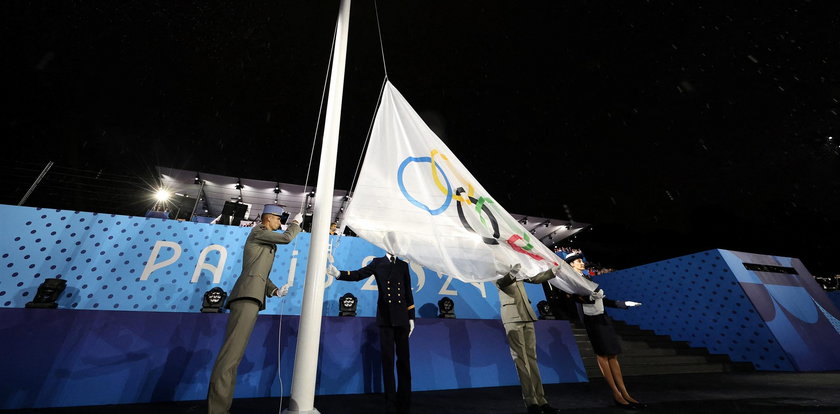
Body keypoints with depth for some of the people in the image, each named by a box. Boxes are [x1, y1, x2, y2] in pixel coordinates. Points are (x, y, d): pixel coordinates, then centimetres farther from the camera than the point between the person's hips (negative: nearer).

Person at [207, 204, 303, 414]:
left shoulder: (267, 243, 28)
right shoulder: (258, 231, 1)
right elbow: (286, 237, -10)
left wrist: (275, 290, 14)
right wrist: (296, 223, 8)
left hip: (252, 297, 10)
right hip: (248, 295, -10)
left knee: (233, 354, 8)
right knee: (231, 353, -14)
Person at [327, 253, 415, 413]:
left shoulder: (403, 265, 11)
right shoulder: (377, 262, 6)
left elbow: (408, 292, 10)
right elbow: (358, 275, -8)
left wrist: (411, 317, 8)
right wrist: (338, 273, -25)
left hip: (401, 318, 2)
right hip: (385, 318, -2)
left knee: (404, 360, 8)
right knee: (387, 360, 4)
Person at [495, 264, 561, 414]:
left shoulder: (518, 269, 16)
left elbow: (535, 278, 18)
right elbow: (500, 283, -21)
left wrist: (555, 270, 9)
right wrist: (511, 274, -41)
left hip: (527, 316, 6)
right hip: (512, 318, -6)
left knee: (531, 358, 7)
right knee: (521, 359, -3)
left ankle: (540, 400, 12)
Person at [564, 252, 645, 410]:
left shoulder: (586, 277, 18)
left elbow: (602, 300, 20)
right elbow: (575, 296, -19)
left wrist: (623, 304, 20)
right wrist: (590, 297, -33)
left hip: (603, 317, 7)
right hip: (591, 318, -7)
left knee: (613, 355, 7)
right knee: (602, 354, -1)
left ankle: (625, 394, 11)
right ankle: (617, 395, 6)